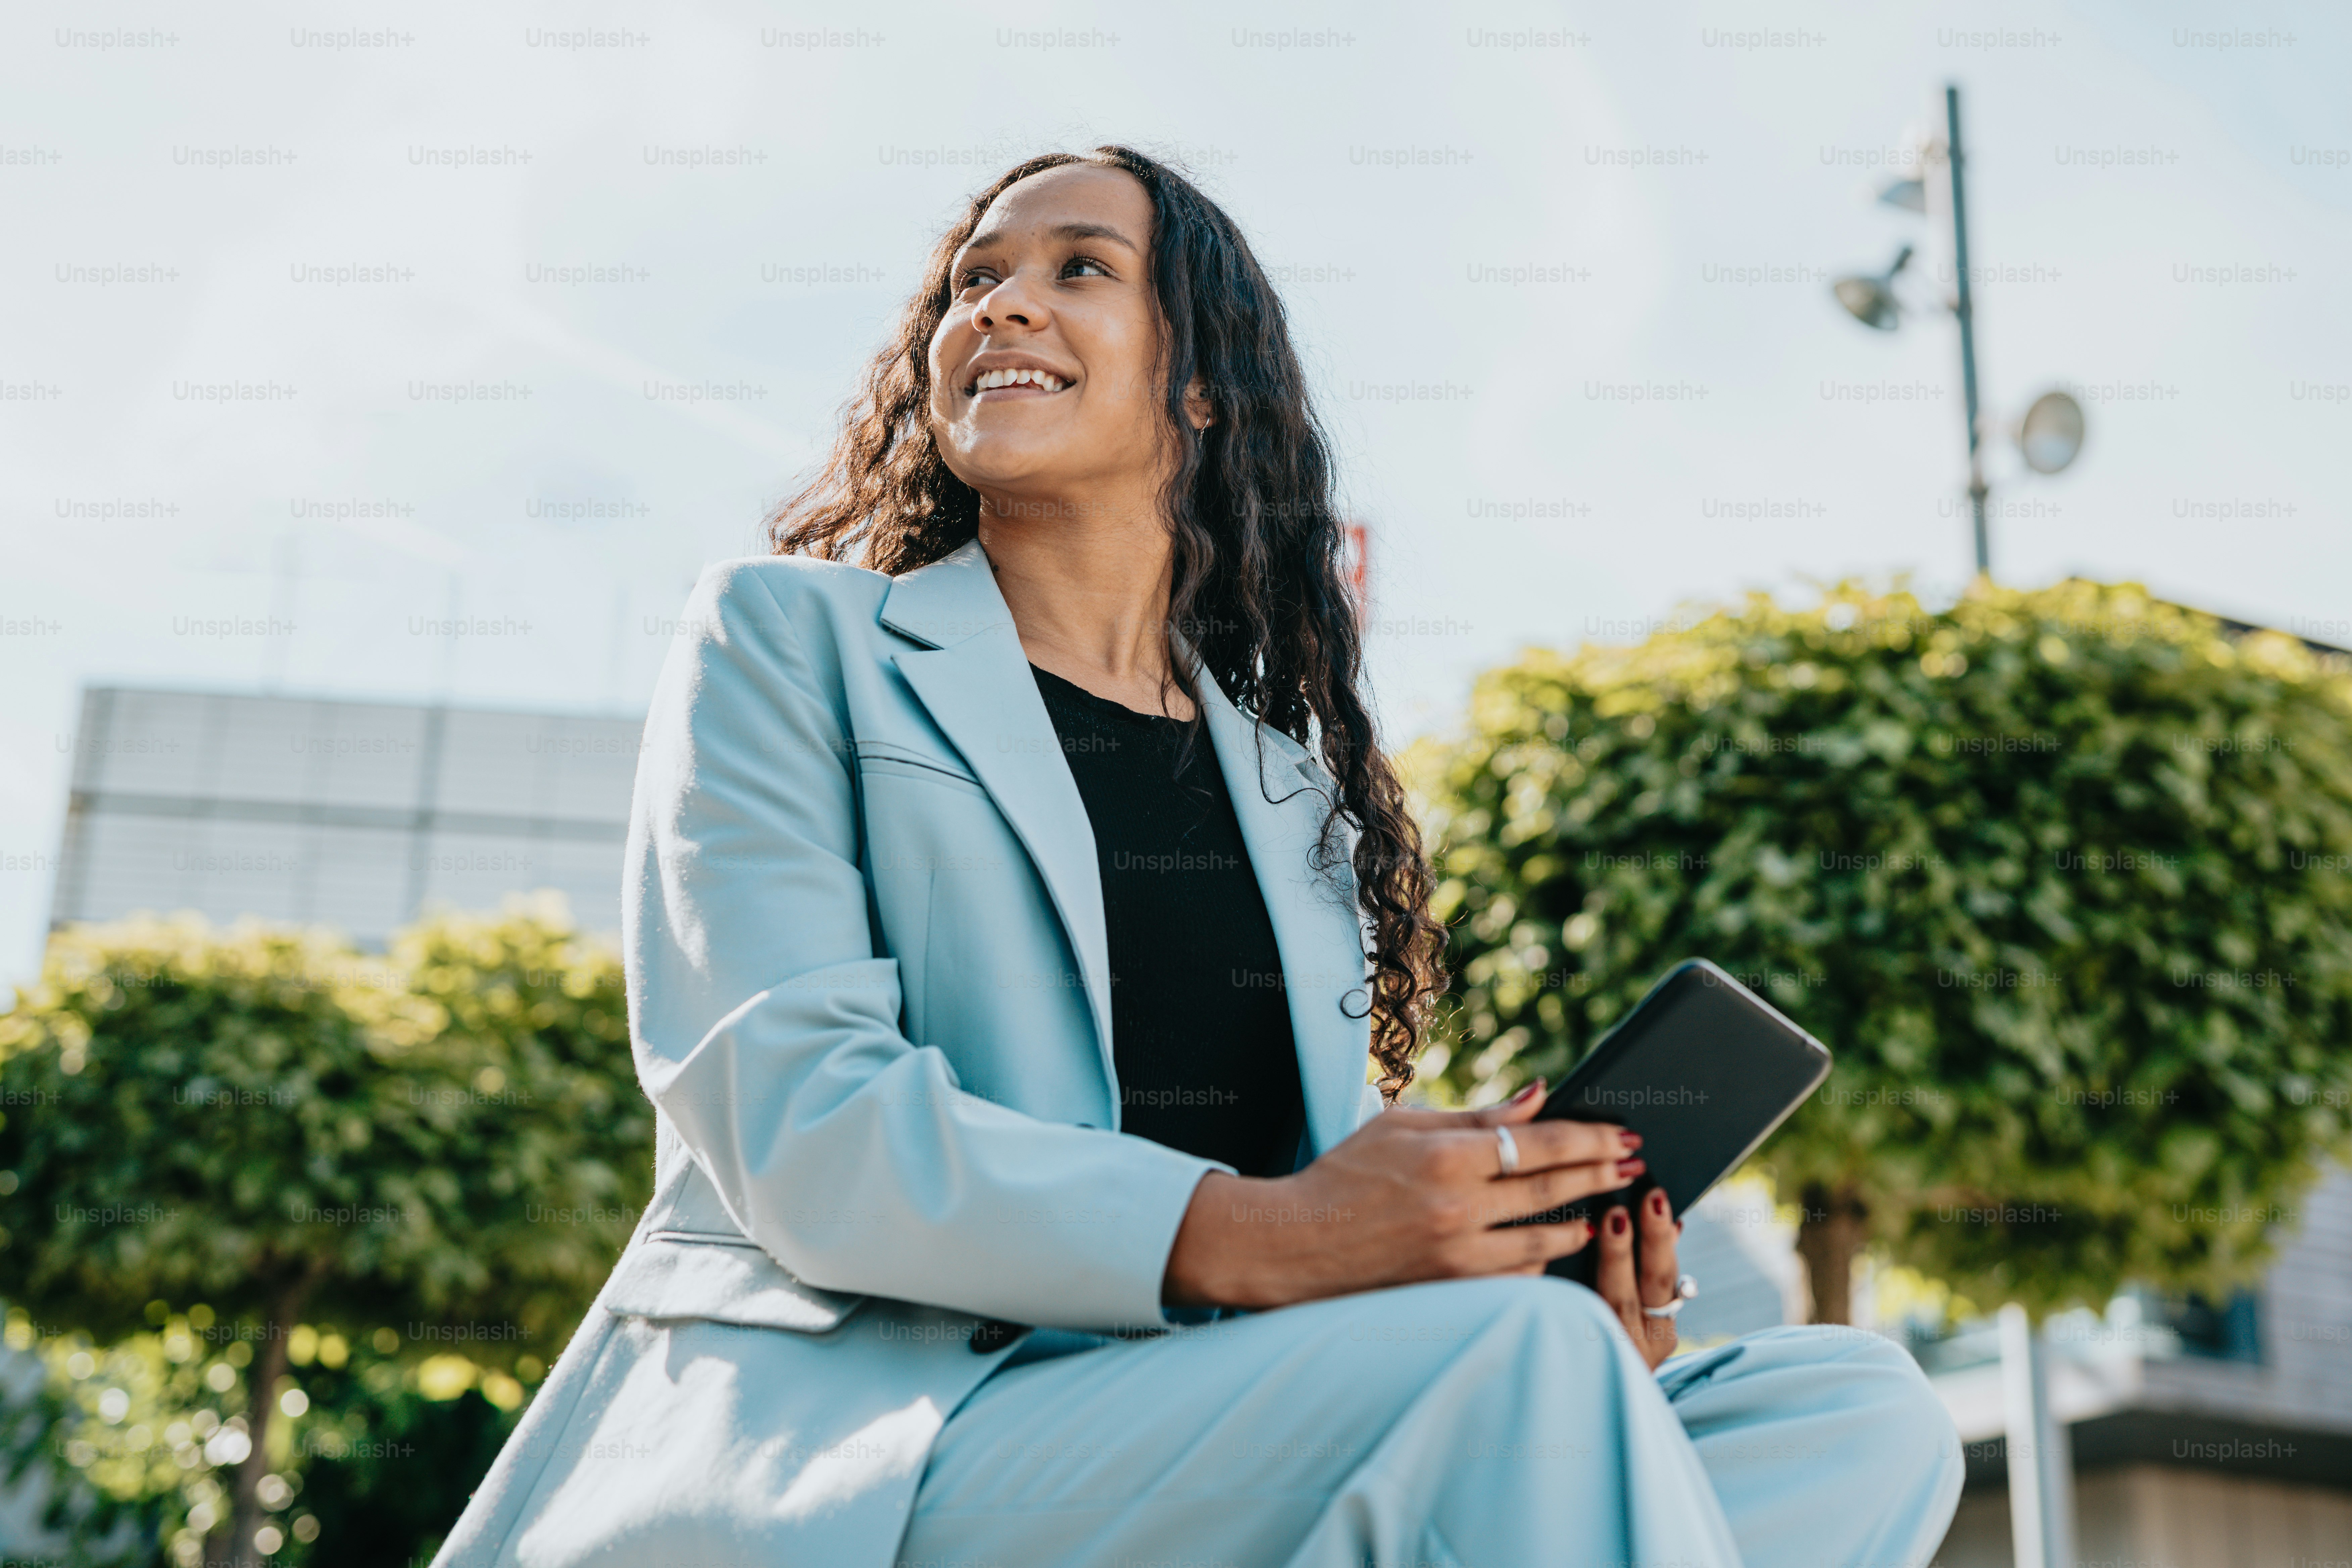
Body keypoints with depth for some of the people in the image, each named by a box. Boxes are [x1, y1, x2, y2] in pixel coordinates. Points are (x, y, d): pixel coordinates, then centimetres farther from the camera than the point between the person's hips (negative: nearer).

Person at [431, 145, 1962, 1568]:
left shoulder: (1295, 765, 21)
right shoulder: (790, 640, 7)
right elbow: (794, 1122, -8)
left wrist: (1516, 1236, -5)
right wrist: (1245, 1242, -22)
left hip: (1215, 1431, 6)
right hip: (833, 1440, -6)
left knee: (1862, 1411, -16)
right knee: (1521, 1364, -31)